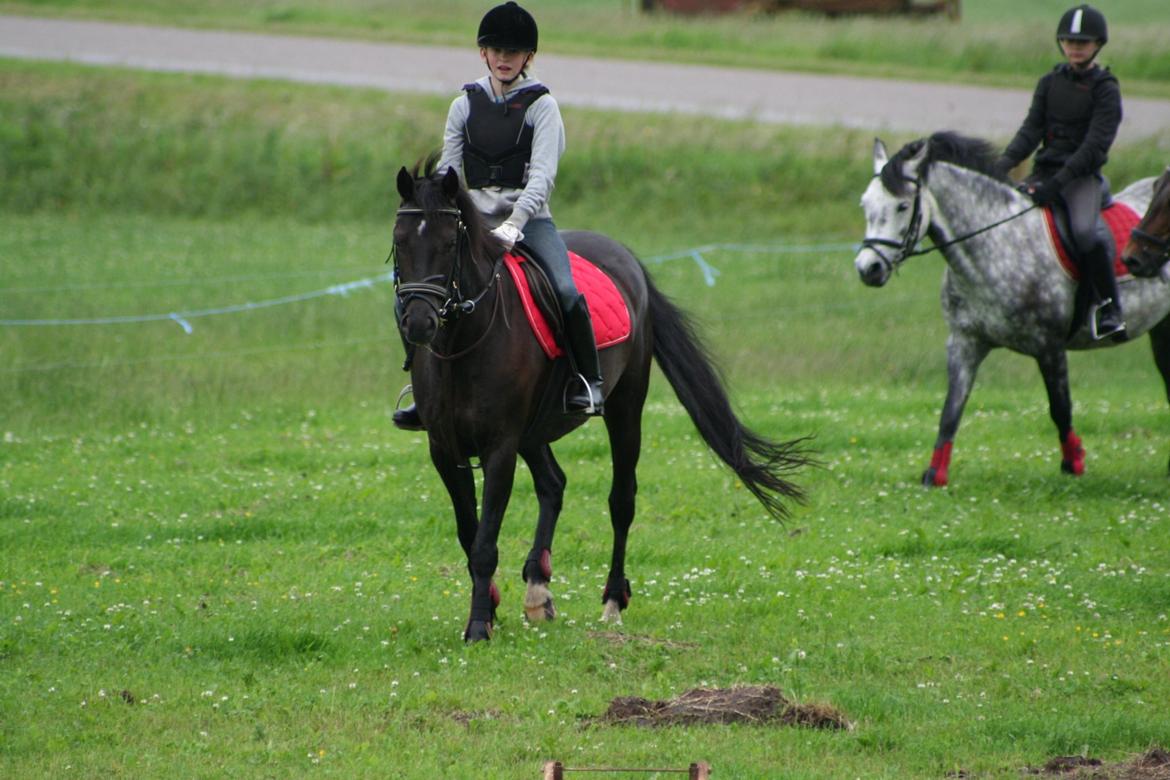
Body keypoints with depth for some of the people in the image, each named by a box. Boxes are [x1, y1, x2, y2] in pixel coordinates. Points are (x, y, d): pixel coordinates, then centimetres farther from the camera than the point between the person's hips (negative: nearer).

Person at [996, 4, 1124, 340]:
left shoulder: (1105, 89, -4)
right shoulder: (1050, 83, 11)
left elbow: (1096, 145, -13)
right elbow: (1032, 130, 5)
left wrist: (1059, 182, -24)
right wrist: (1004, 164, -13)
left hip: (1083, 176, -6)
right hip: (1044, 171, 6)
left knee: (1085, 230, -33)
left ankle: (1109, 306, -22)